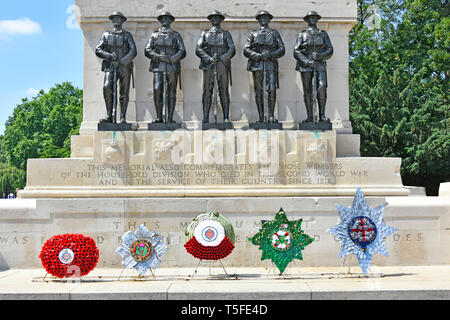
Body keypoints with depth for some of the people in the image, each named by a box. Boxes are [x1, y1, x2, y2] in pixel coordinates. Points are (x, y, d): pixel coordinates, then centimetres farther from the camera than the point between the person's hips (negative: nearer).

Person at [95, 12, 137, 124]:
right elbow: (98, 50, 8)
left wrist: (122, 62, -14)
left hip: (124, 67, 0)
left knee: (124, 94, -2)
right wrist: (109, 56, -10)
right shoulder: (106, 35, 15)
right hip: (110, 66, 0)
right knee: (107, 88, -20)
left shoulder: (127, 35, 12)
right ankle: (109, 116, -15)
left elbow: (133, 51, 0)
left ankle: (123, 118, 3)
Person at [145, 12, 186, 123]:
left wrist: (171, 58, -12)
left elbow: (182, 52, 4)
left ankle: (170, 118, 2)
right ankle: (159, 117, -3)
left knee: (171, 93, -1)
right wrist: (158, 56, -11)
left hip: (172, 67, 0)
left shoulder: (176, 35, 13)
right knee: (157, 90, -12)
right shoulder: (154, 35, 15)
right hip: (158, 66, 0)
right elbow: (147, 51, 6)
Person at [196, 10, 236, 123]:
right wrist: (209, 59, -10)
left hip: (223, 65, 0)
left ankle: (226, 117, -4)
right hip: (208, 65, 0)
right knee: (207, 92, -4)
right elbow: (198, 49, 5)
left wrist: (221, 58, -12)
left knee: (224, 92, -3)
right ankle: (205, 117, -4)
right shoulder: (205, 33, 16)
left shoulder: (226, 34, 15)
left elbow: (232, 50, 4)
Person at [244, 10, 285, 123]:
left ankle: (271, 116, -5)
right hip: (257, 64, 1)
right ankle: (261, 117, 3)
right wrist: (258, 56, -10)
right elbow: (246, 50, 6)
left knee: (272, 90, -13)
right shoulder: (253, 34, 16)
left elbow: (282, 49, 7)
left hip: (271, 64, -1)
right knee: (259, 91, 0)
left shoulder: (274, 33, 16)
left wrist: (270, 54, -10)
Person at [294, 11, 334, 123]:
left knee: (322, 88, -18)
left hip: (320, 64, 0)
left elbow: (330, 50, 7)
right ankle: (310, 117, -1)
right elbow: (296, 52, 2)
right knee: (308, 91, -3)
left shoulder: (323, 34, 15)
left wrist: (319, 55, -13)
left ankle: (322, 116, -16)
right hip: (305, 65, 0)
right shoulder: (302, 35, 12)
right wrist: (307, 61, -12)